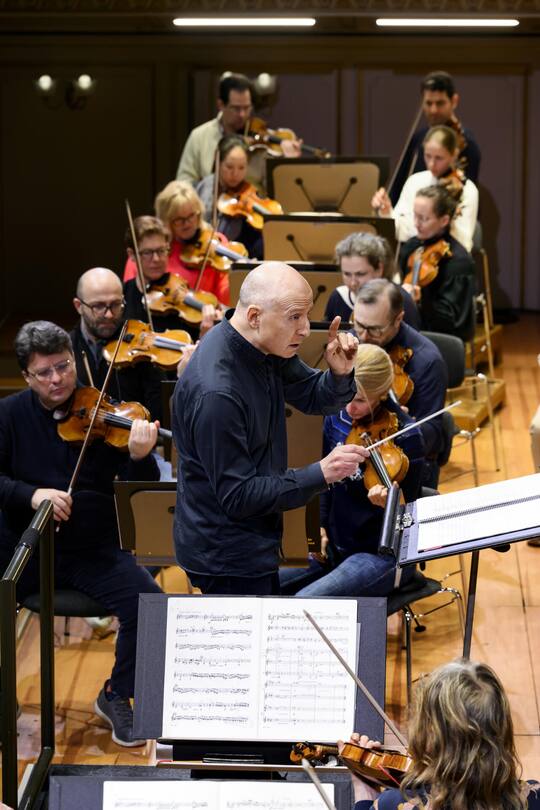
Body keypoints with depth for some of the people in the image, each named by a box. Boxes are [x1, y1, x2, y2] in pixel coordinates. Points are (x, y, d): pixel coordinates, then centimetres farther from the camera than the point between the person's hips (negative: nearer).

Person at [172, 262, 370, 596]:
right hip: (224, 553, -9)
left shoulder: (266, 349, -2)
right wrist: (320, 475, -28)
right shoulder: (215, 392, -30)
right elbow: (236, 496, -26)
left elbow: (314, 398, 9)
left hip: (254, 540, 9)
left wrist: (340, 374, -13)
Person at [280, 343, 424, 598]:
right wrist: (320, 527, 5)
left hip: (382, 555, -7)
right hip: (334, 546, 7)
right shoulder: (336, 417, 0)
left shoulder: (405, 436, -18)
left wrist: (387, 504, -36)